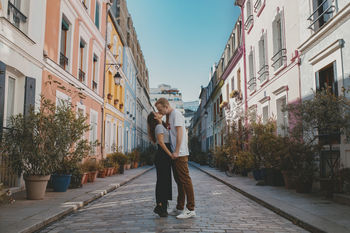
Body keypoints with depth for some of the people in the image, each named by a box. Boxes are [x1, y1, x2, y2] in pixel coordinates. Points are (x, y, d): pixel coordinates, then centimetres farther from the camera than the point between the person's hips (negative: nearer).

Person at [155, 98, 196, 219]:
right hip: (174, 154, 10)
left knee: (185, 180, -7)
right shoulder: (169, 116, 20)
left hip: (180, 154, -10)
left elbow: (180, 133, -17)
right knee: (179, 181, 13)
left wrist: (176, 152, -20)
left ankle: (190, 209, -2)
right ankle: (180, 208, 21)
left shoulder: (176, 114, -10)